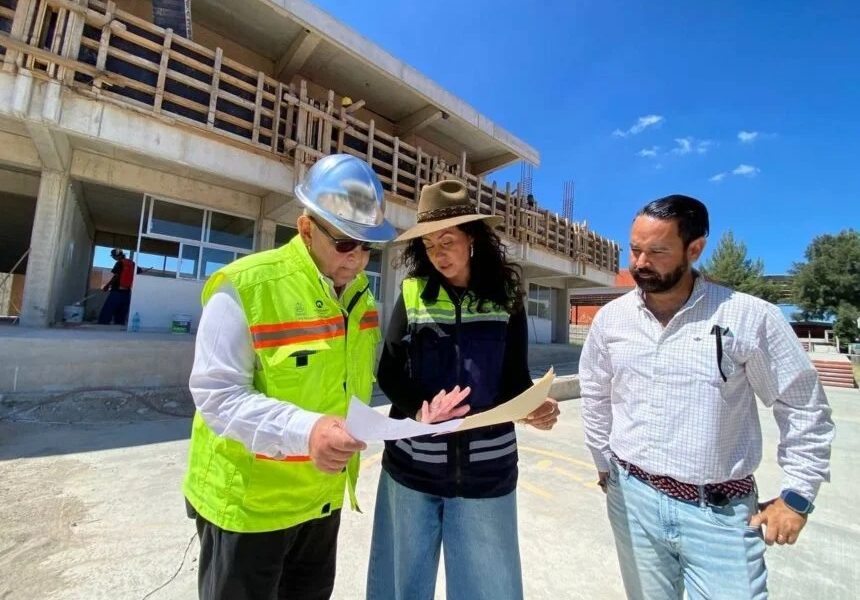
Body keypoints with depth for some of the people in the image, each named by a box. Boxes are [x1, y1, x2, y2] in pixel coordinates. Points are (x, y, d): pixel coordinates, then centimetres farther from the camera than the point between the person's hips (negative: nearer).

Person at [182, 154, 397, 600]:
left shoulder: (359, 291, 0)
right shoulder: (245, 288, -22)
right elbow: (217, 394, -24)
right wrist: (303, 430, -36)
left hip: (323, 493, 6)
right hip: (249, 500, -6)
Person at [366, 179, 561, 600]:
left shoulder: (506, 297, -3)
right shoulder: (412, 294, -3)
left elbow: (516, 380, 0)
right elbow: (388, 373, -2)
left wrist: (536, 408, -20)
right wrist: (417, 409, -20)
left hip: (485, 470, 0)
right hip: (412, 465, 1)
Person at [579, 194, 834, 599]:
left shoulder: (750, 317, -12)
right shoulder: (611, 317, -4)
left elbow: (803, 407, -1)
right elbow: (595, 397, 7)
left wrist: (797, 495, -2)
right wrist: (604, 464, 11)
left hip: (721, 512, -2)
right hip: (632, 498, 3)